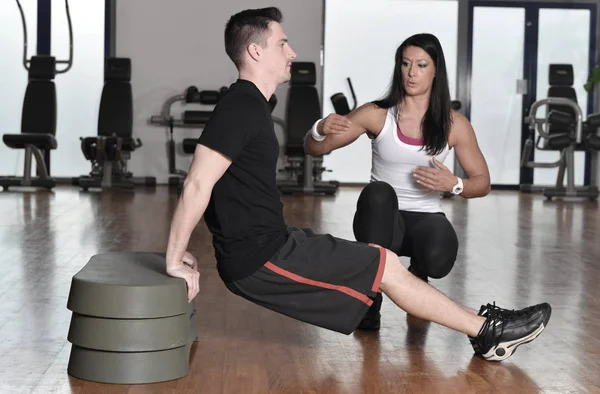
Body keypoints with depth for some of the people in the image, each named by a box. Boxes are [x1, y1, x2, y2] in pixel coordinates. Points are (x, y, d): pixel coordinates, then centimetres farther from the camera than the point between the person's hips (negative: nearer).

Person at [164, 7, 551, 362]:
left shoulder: (247, 105, 13)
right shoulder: (241, 108, -19)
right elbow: (197, 186, -24)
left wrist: (185, 250, 18)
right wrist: (175, 259, -19)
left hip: (267, 244, 10)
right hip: (261, 259, -10)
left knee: (379, 261, 15)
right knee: (387, 266, -3)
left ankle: (480, 325, 22)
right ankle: (488, 331, 9)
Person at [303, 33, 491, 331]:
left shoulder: (454, 124, -2)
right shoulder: (376, 114, -4)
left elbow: (483, 183, 5)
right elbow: (314, 150, -3)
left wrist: (454, 185, -18)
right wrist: (321, 129, -27)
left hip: (426, 218, 1)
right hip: (381, 219, -1)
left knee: (438, 259, -34)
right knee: (378, 192, -37)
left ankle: (417, 274, 9)